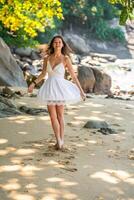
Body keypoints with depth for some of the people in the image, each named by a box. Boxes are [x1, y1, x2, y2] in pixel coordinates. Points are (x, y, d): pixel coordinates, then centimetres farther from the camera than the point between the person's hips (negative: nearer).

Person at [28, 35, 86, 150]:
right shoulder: (47, 58, 3)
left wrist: (81, 90, -5)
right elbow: (43, 74, 14)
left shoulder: (66, 59, -7)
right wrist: (33, 84, 6)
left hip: (60, 88, -3)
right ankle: (59, 141, 10)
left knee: (59, 115, 4)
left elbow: (73, 76, -3)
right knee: (53, 116, 1)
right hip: (50, 88, 3)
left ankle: (61, 141, 14)